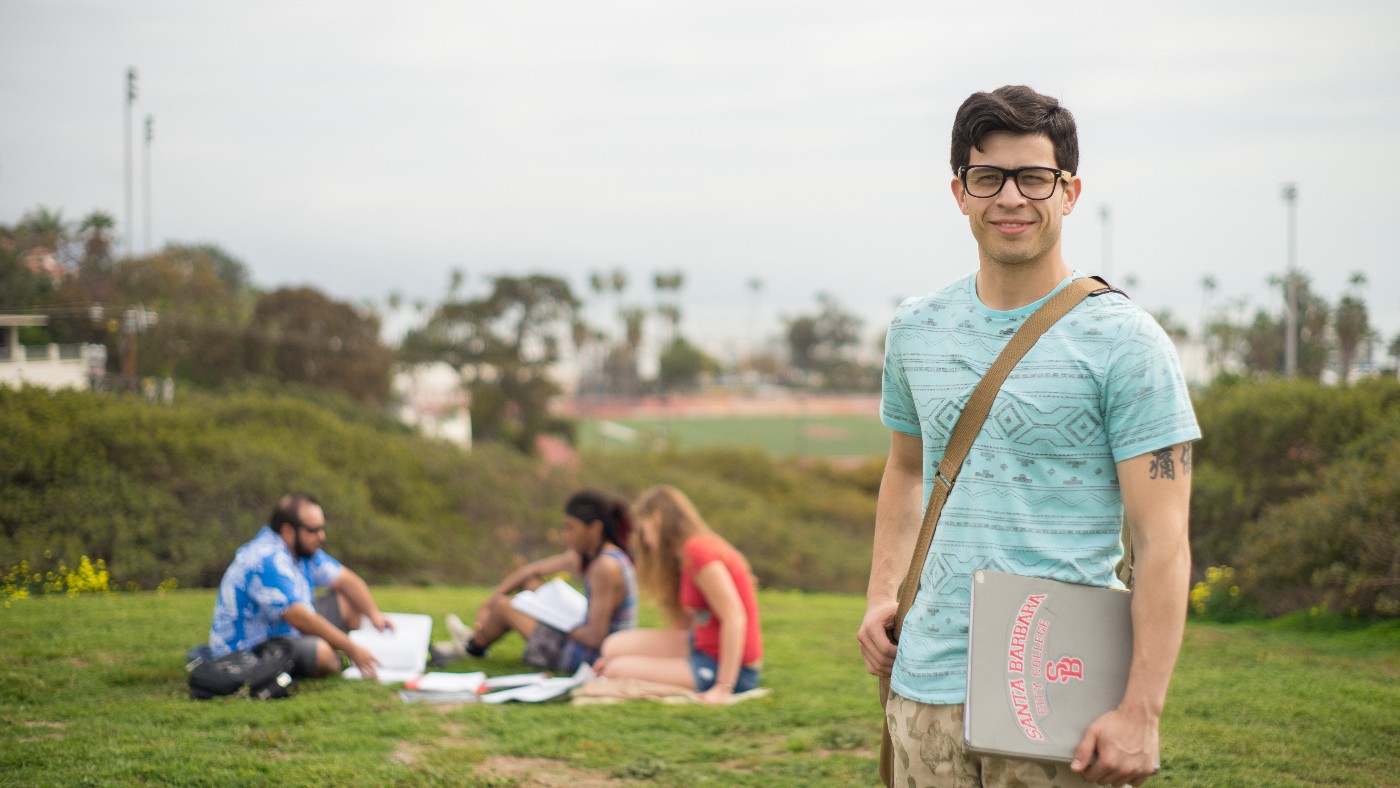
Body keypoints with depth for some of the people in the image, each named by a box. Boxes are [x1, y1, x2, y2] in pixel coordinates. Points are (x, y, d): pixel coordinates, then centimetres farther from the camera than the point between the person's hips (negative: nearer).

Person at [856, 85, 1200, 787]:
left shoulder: (1123, 341, -7)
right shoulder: (915, 330, 9)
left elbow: (1162, 539, -10)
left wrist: (1140, 712, -16)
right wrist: (881, 595, 10)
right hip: (928, 680, 4)